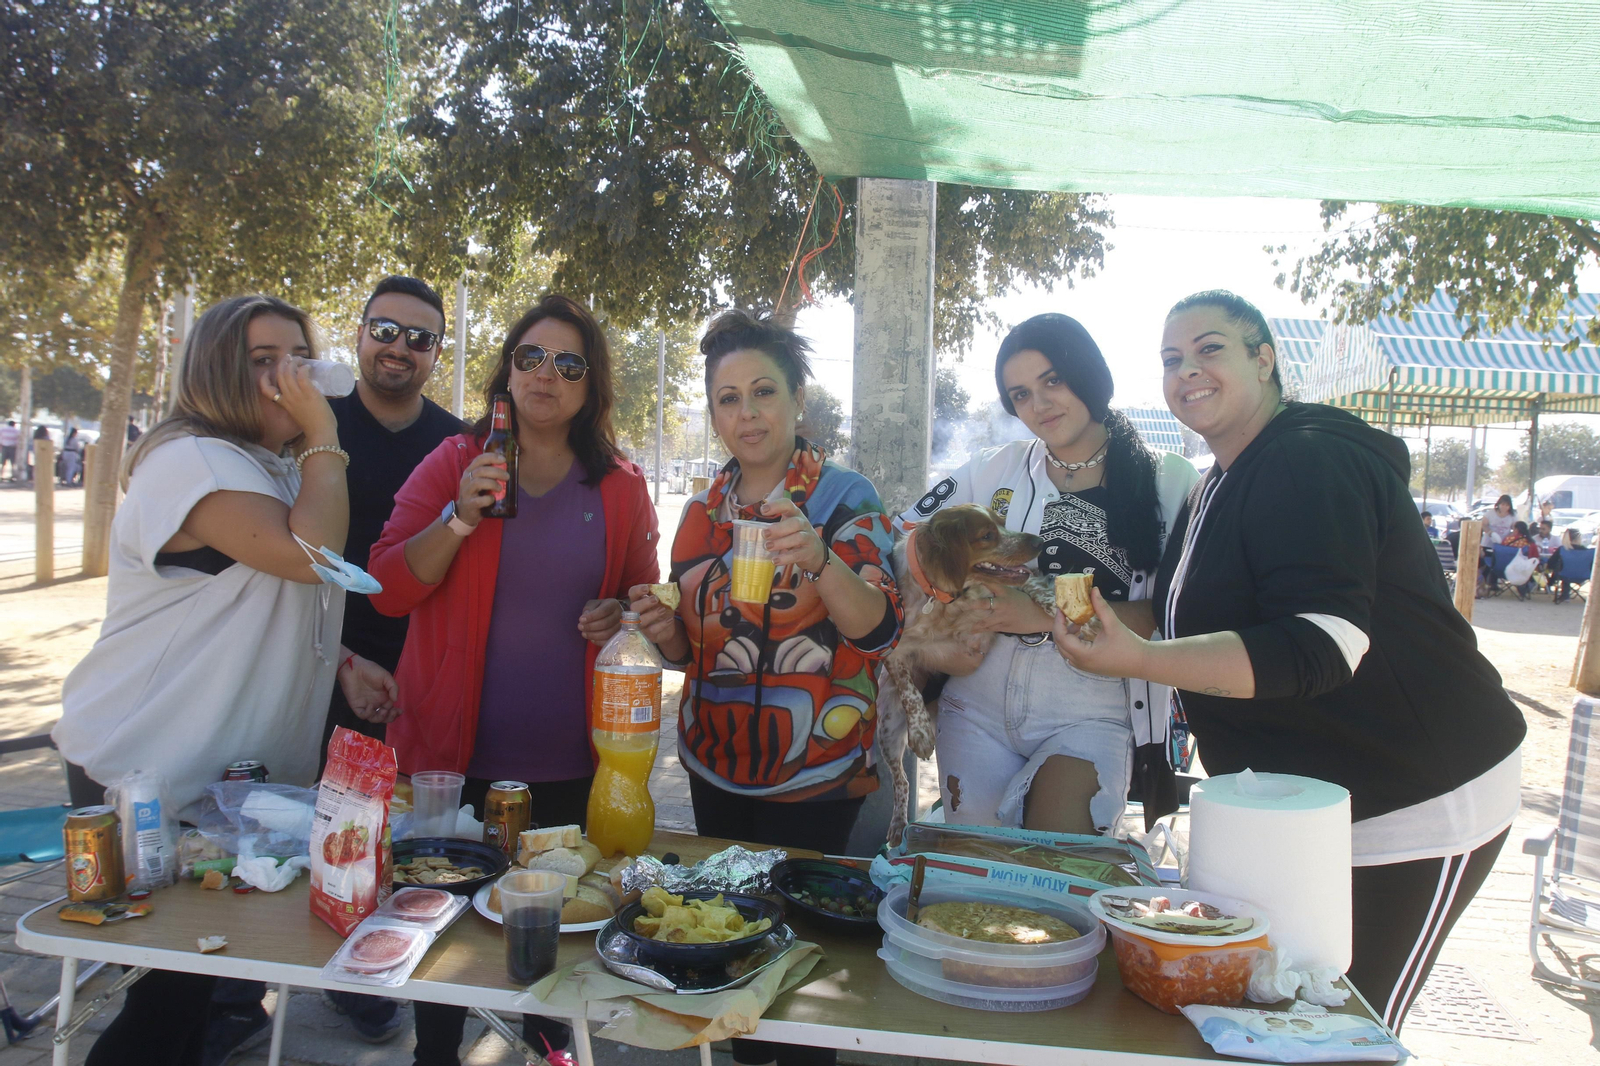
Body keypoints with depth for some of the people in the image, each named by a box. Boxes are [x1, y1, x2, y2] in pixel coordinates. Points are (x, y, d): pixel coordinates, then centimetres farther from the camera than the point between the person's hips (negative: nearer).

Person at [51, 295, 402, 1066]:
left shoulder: (283, 471, 13)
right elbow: (309, 556, -34)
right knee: (176, 982, 1)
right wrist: (323, 435, -26)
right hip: (145, 772, -9)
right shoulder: (193, 461, -19)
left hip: (239, 769, 9)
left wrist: (342, 663, 8)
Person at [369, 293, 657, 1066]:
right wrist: (459, 518, -18)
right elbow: (388, 590, -4)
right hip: (457, 752, -1)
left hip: (571, 764, 1)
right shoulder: (452, 463, 1)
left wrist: (622, 614, -8)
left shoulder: (622, 487, 4)